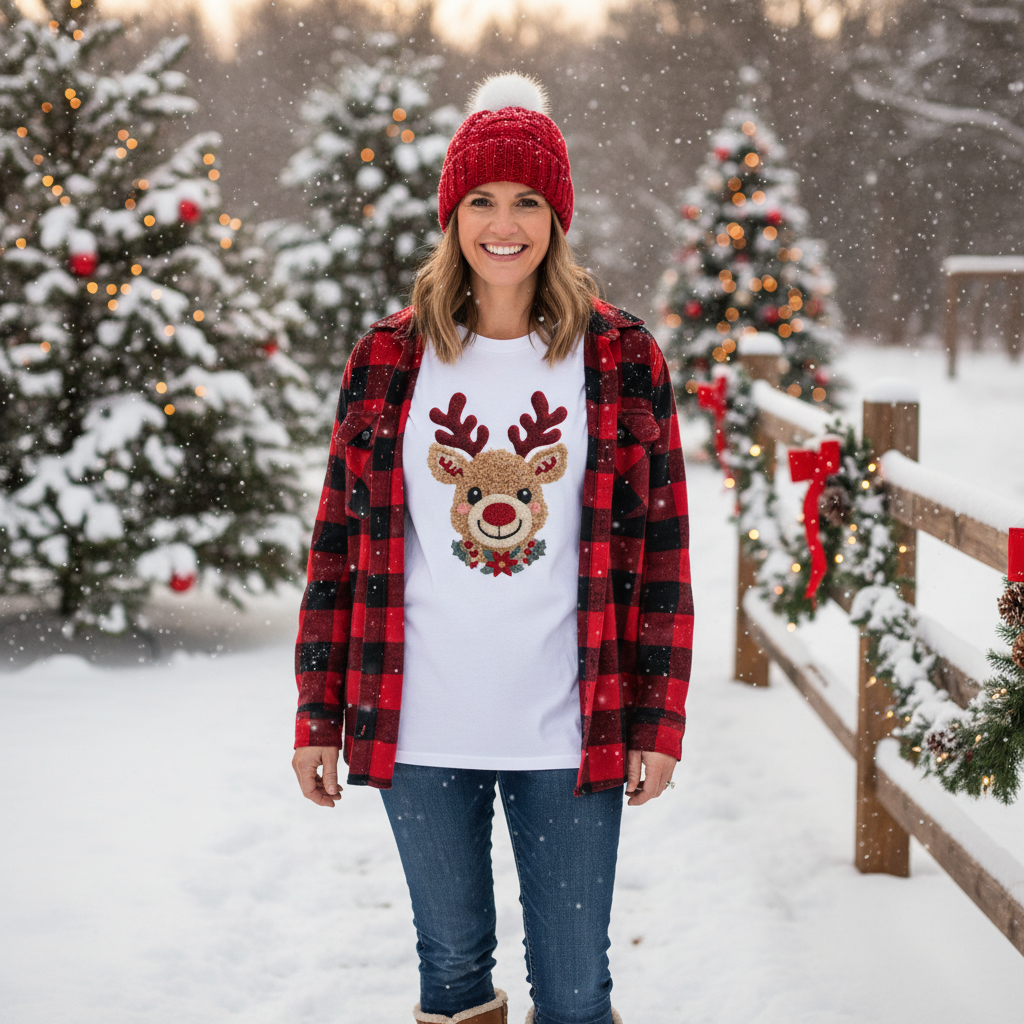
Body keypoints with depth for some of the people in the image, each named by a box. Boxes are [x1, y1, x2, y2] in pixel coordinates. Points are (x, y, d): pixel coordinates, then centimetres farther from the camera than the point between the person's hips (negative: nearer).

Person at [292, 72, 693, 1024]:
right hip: (421, 733, 1)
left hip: (569, 735, -1)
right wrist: (318, 716, 4)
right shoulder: (389, 359, 3)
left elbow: (659, 551, 2)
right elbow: (341, 545, 6)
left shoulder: (621, 359, 1)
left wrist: (658, 723, -1)